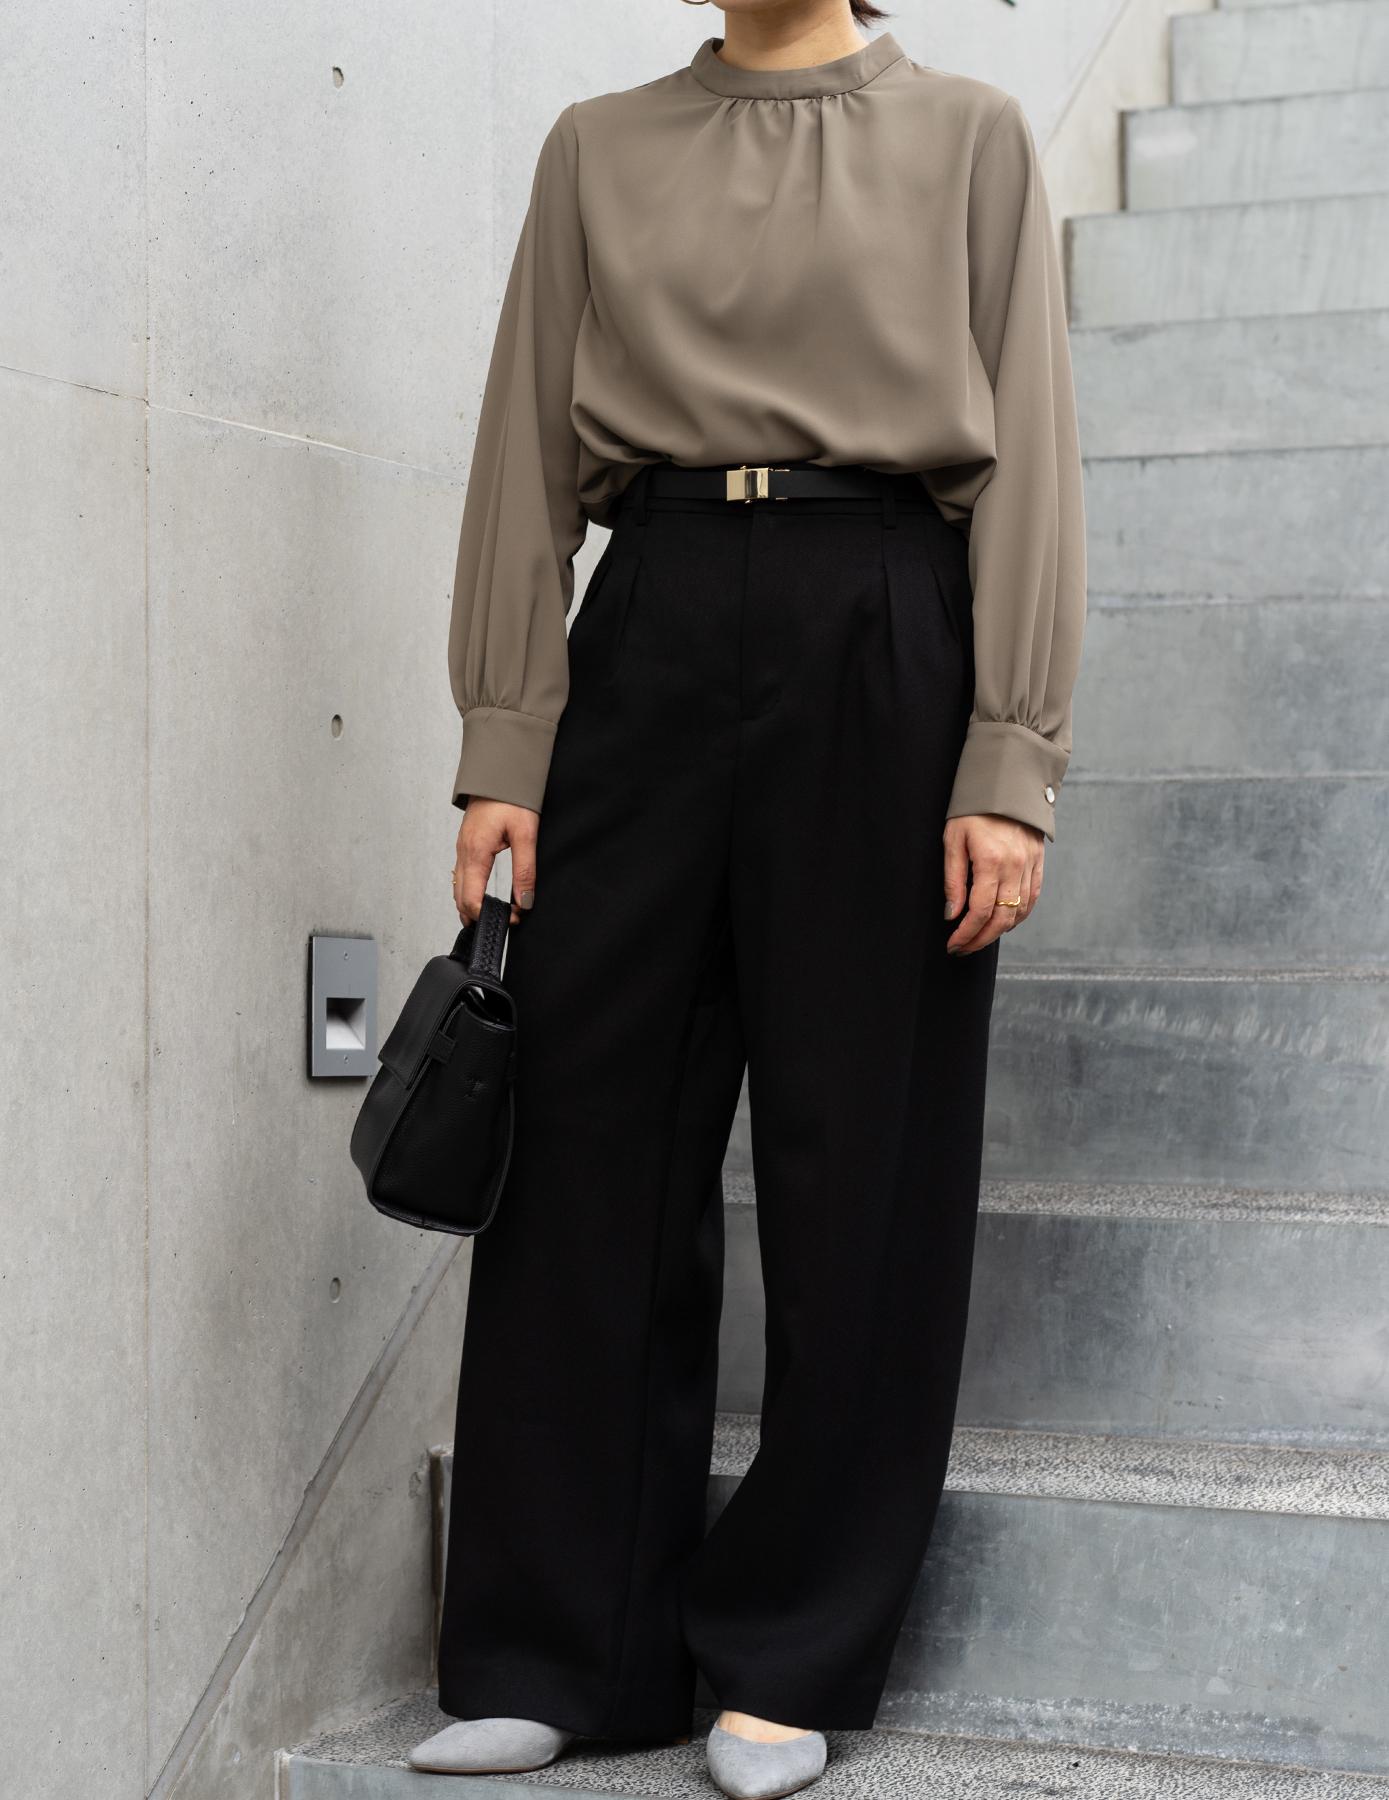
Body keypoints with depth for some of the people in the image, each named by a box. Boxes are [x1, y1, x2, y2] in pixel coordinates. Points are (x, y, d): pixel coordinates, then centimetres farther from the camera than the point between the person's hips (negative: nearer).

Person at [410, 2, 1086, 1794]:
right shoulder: (597, 149, 14)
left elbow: (1026, 455, 2)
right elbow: (528, 454, 10)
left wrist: (1009, 767, -7)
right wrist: (500, 752, 2)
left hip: (879, 636, -1)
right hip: (650, 633, 2)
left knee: (860, 1157, 1)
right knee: (593, 1129, 1)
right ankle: (557, 1653, 13)